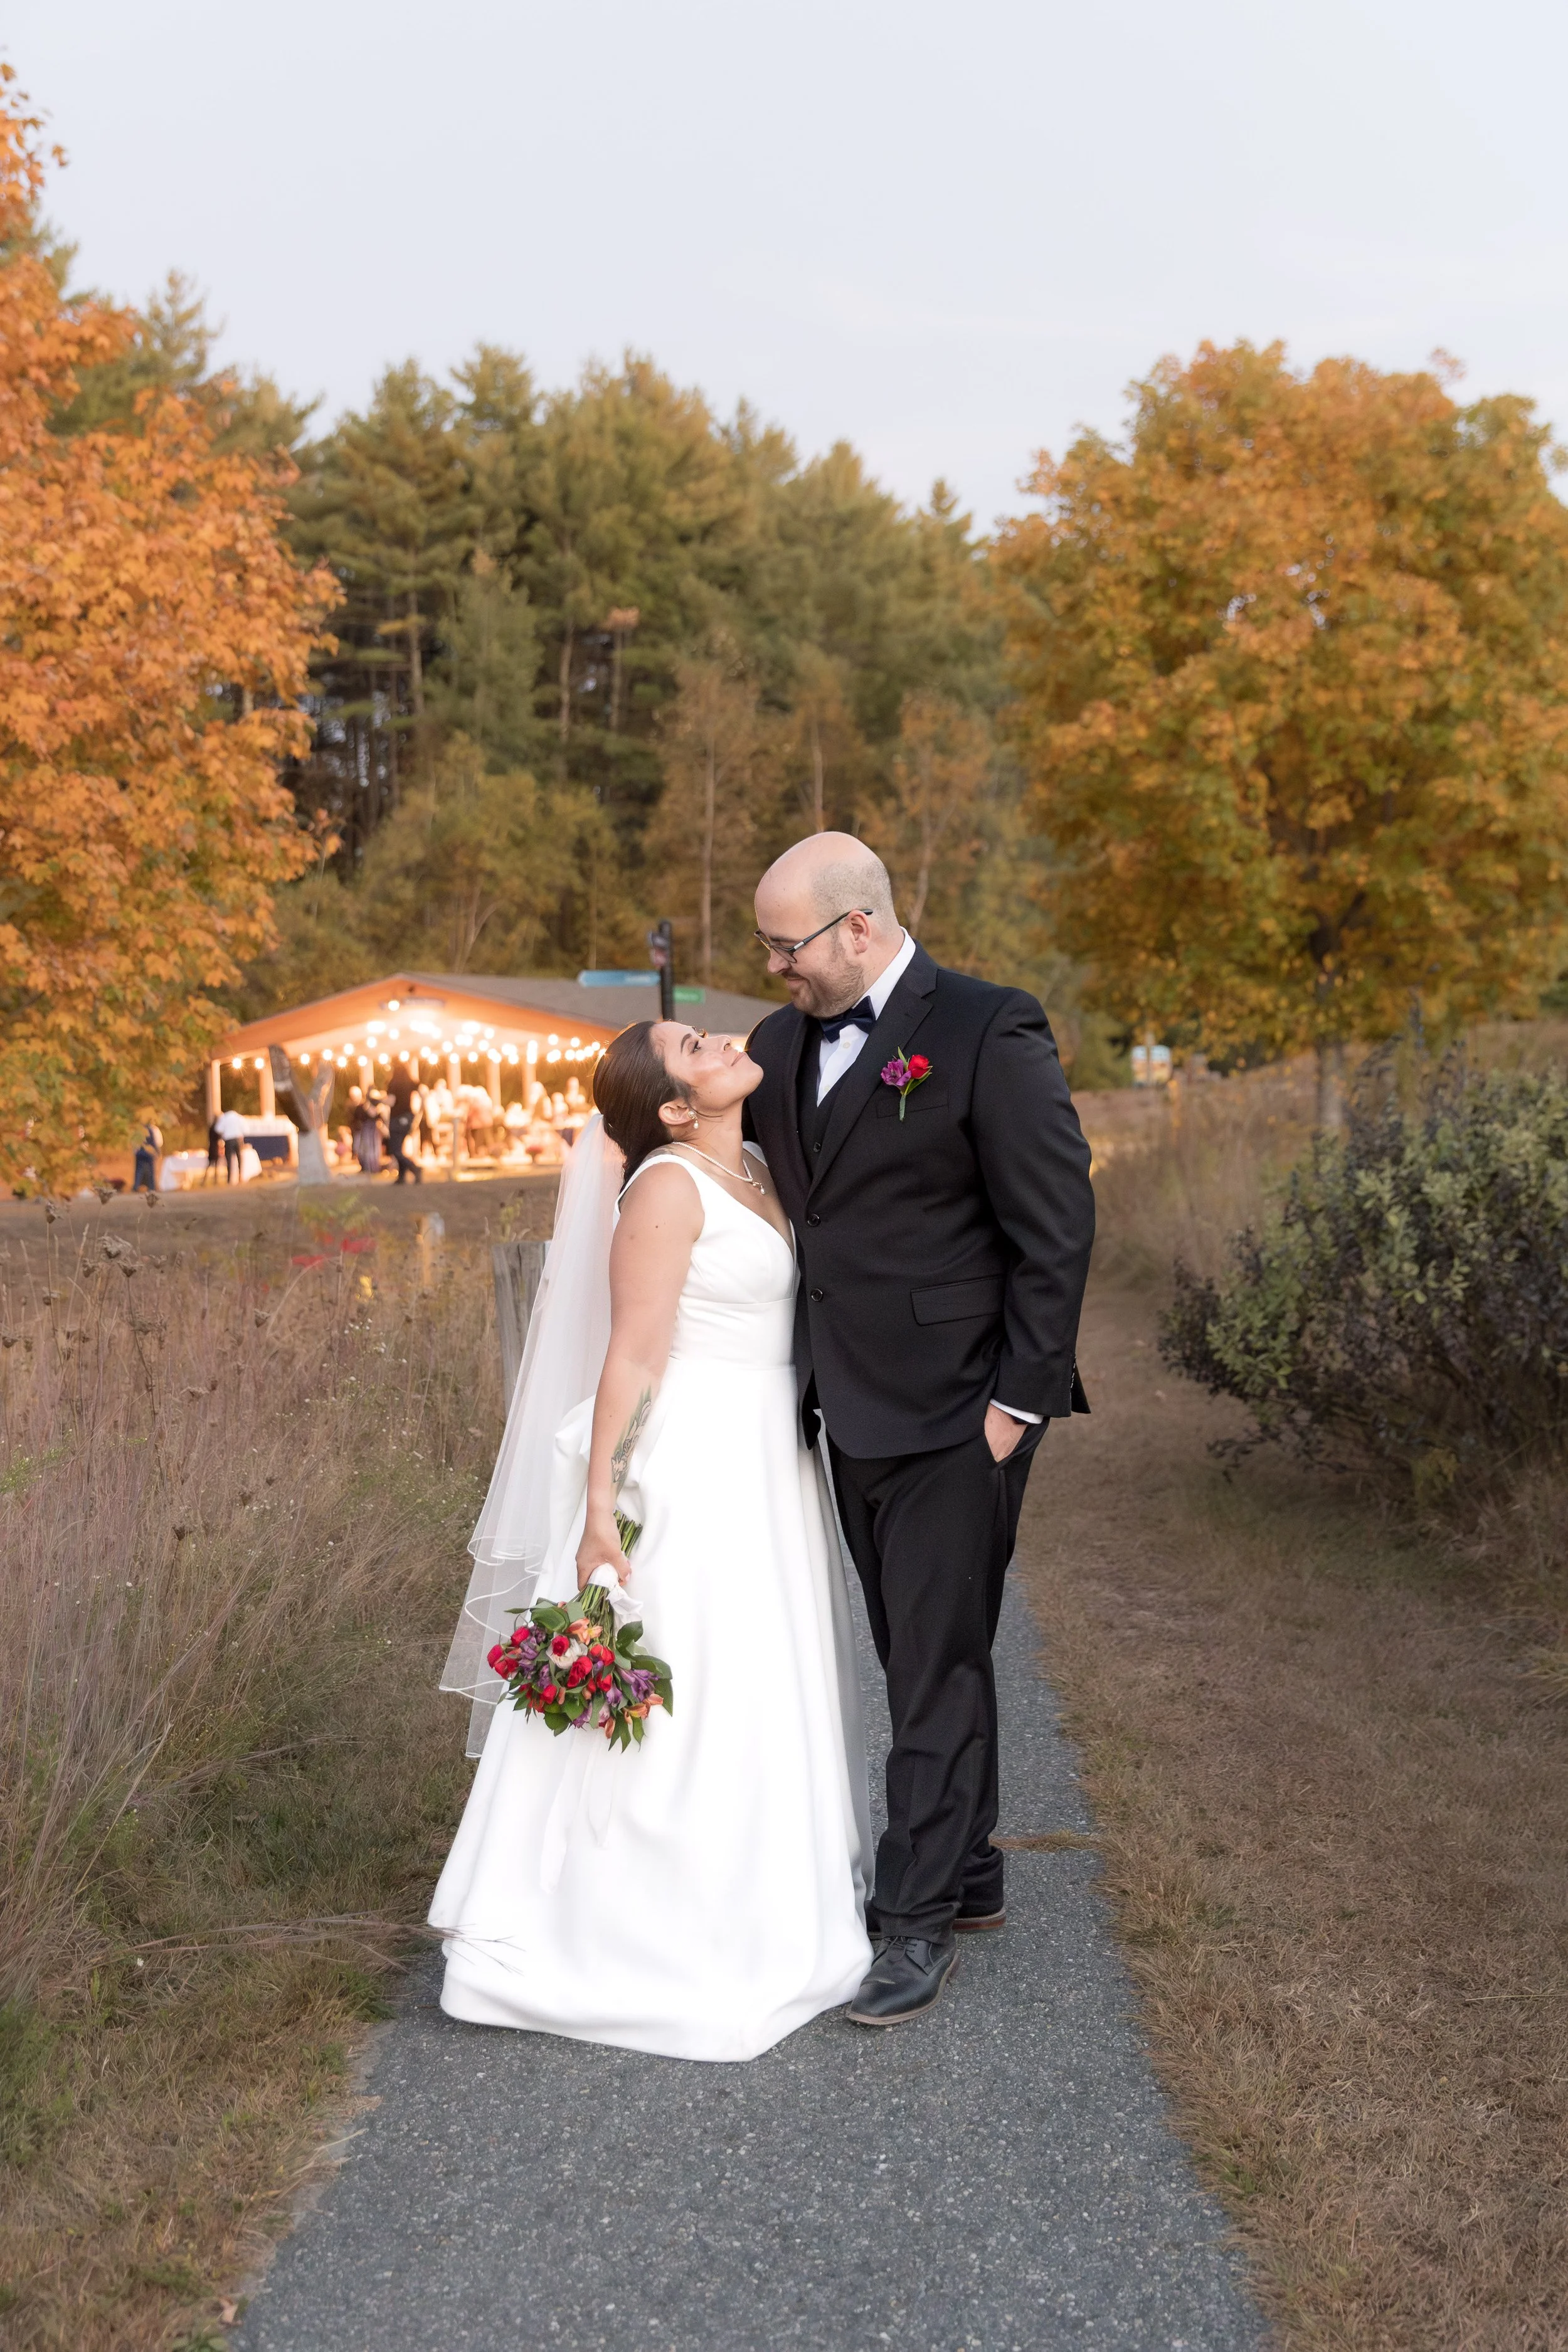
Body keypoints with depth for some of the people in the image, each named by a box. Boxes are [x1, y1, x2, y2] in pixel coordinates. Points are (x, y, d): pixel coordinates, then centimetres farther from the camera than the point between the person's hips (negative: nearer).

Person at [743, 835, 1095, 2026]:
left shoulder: (989, 1033, -14)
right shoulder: (785, 1043, 8)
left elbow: (1058, 1228, -14)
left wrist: (1020, 1399, -16)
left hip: (956, 1414, -7)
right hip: (854, 1412, 8)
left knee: (940, 1663, 0)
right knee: (917, 1658, 17)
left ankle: (921, 1917, 8)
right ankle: (968, 1871, 30)